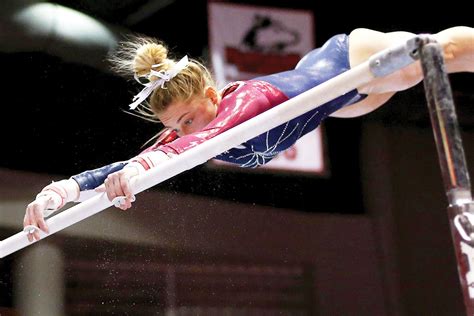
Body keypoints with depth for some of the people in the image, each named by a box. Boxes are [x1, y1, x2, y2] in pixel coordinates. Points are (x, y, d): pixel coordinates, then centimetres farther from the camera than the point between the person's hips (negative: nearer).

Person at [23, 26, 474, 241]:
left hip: (351, 59, -8)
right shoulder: (183, 136, -27)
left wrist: (149, 162, -86)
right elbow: (121, 170, -34)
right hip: (312, 73, 8)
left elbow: (213, 135, -68)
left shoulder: (249, 99, -46)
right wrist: (59, 190, -52)